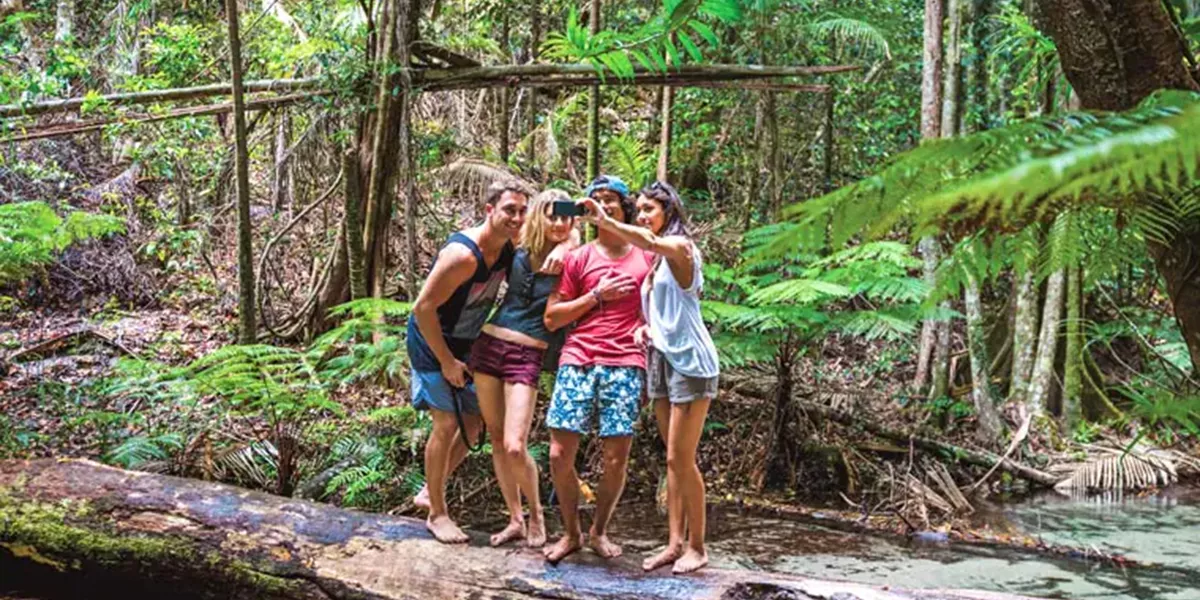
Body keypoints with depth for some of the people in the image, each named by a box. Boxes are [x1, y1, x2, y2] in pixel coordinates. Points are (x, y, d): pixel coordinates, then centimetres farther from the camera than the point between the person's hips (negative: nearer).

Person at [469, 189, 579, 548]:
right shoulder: (517, 254, 5)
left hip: (527, 356, -4)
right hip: (489, 344, 4)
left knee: (514, 447, -12)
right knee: (496, 440, 8)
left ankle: (536, 515, 13)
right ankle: (515, 520, 22)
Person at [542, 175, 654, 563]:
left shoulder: (647, 257, 13)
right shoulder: (578, 258, 11)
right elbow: (551, 319, 7)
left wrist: (648, 327, -1)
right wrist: (597, 296, -3)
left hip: (624, 364, 0)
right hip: (578, 360, 0)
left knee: (616, 459, -3)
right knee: (560, 455, -5)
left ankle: (599, 532, 19)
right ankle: (570, 534, 15)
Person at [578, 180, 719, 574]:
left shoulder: (680, 246, -9)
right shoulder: (655, 261, 16)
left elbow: (649, 242, -32)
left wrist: (602, 221, -39)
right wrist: (645, 328, 5)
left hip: (690, 360, -8)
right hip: (661, 358, 8)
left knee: (680, 459, -6)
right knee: (673, 459, 10)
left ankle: (696, 547, 5)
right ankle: (675, 543, 14)